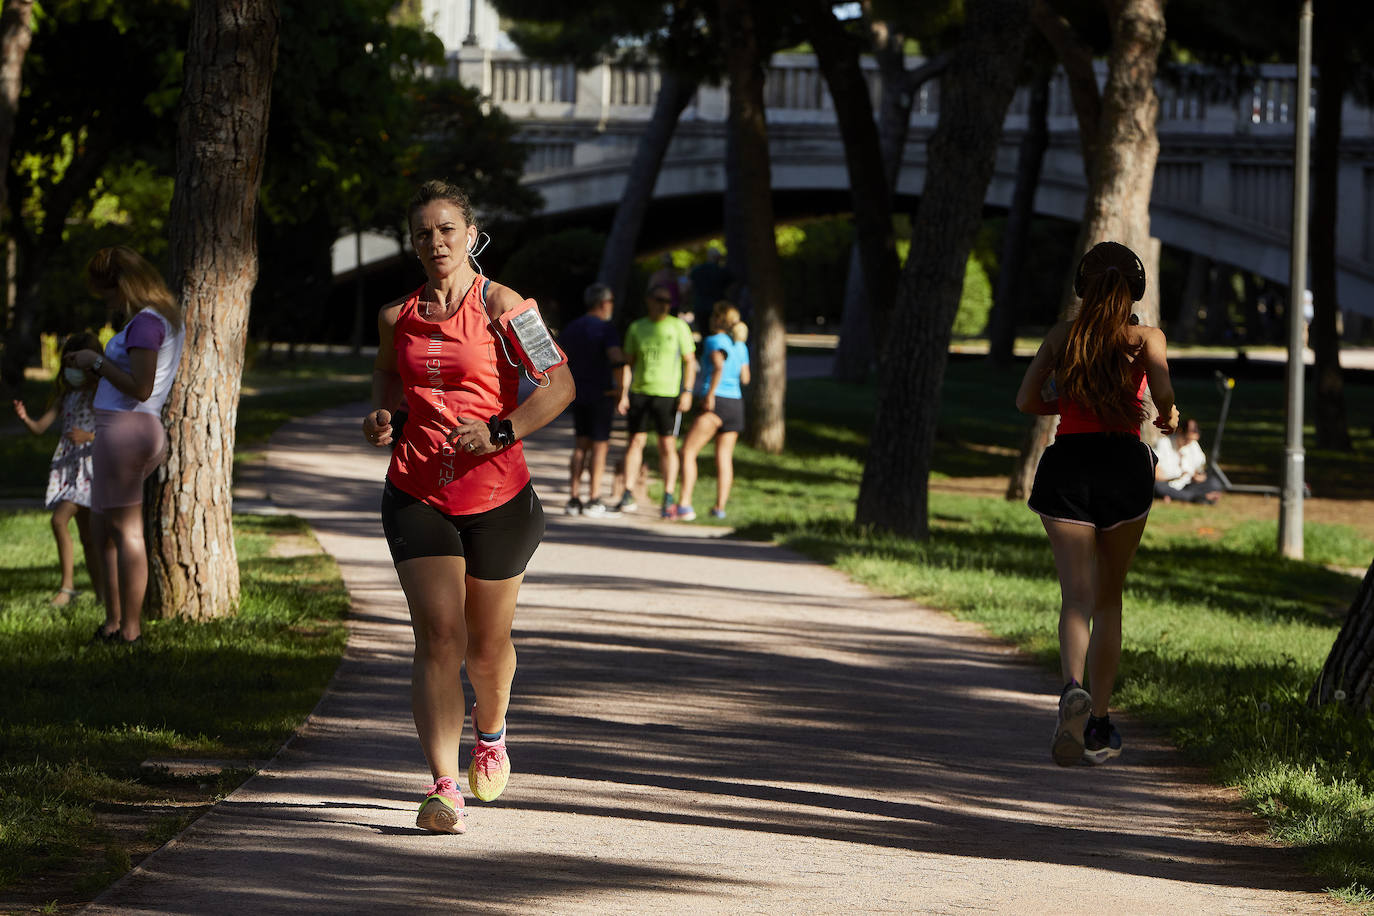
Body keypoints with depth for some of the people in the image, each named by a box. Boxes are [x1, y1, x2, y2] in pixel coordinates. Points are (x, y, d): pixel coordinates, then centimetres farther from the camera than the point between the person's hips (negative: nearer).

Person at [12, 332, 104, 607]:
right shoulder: (66, 393, 14)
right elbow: (41, 427, 9)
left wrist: (89, 437, -26)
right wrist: (25, 419, -13)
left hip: (92, 465, -7)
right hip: (68, 466, 7)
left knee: (60, 519, -22)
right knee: (87, 536, 8)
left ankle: (67, 585, -15)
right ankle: (100, 592, 12)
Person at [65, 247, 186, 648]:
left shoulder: (146, 323, -15)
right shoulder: (169, 318, 16)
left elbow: (140, 388, -22)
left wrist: (98, 361, -11)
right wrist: (96, 362, 15)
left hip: (124, 430, -11)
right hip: (146, 430, 11)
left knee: (125, 531, -7)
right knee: (103, 532, 18)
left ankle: (130, 631, -5)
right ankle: (113, 625, 23)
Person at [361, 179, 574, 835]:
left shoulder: (500, 306, -6)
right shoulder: (397, 318, 7)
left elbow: (559, 383, -8)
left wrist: (501, 432, -19)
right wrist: (383, 419, 4)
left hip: (496, 496, -2)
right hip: (417, 495, 2)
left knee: (486, 643, 12)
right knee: (436, 636, -12)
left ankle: (490, 732, 46)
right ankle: (443, 788, -17)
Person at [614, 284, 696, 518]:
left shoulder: (678, 327, 0)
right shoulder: (636, 328, 7)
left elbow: (690, 361, 1)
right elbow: (628, 363, 10)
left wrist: (687, 392, -8)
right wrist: (623, 395, 2)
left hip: (668, 394, -2)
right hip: (639, 393, 2)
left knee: (668, 446, -2)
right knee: (635, 441, 0)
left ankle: (668, 498, 2)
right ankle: (628, 493, 5)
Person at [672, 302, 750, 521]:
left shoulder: (714, 342, -7)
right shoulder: (740, 346, 13)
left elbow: (719, 365, -25)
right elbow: (745, 378, 16)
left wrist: (710, 394, -21)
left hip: (715, 404, -7)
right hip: (736, 403, 7)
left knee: (688, 452, -4)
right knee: (724, 457, 8)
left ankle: (684, 504, -13)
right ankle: (720, 506, 5)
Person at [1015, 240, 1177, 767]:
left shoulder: (1062, 336, 8)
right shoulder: (1146, 338, 2)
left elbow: (1027, 401, 6)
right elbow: (1162, 393, -15)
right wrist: (1167, 417, 8)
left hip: (1068, 463, 0)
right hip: (1125, 464, 0)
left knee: (1077, 596, -8)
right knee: (1109, 597, 14)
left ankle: (1073, 687, -38)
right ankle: (1098, 725, 15)